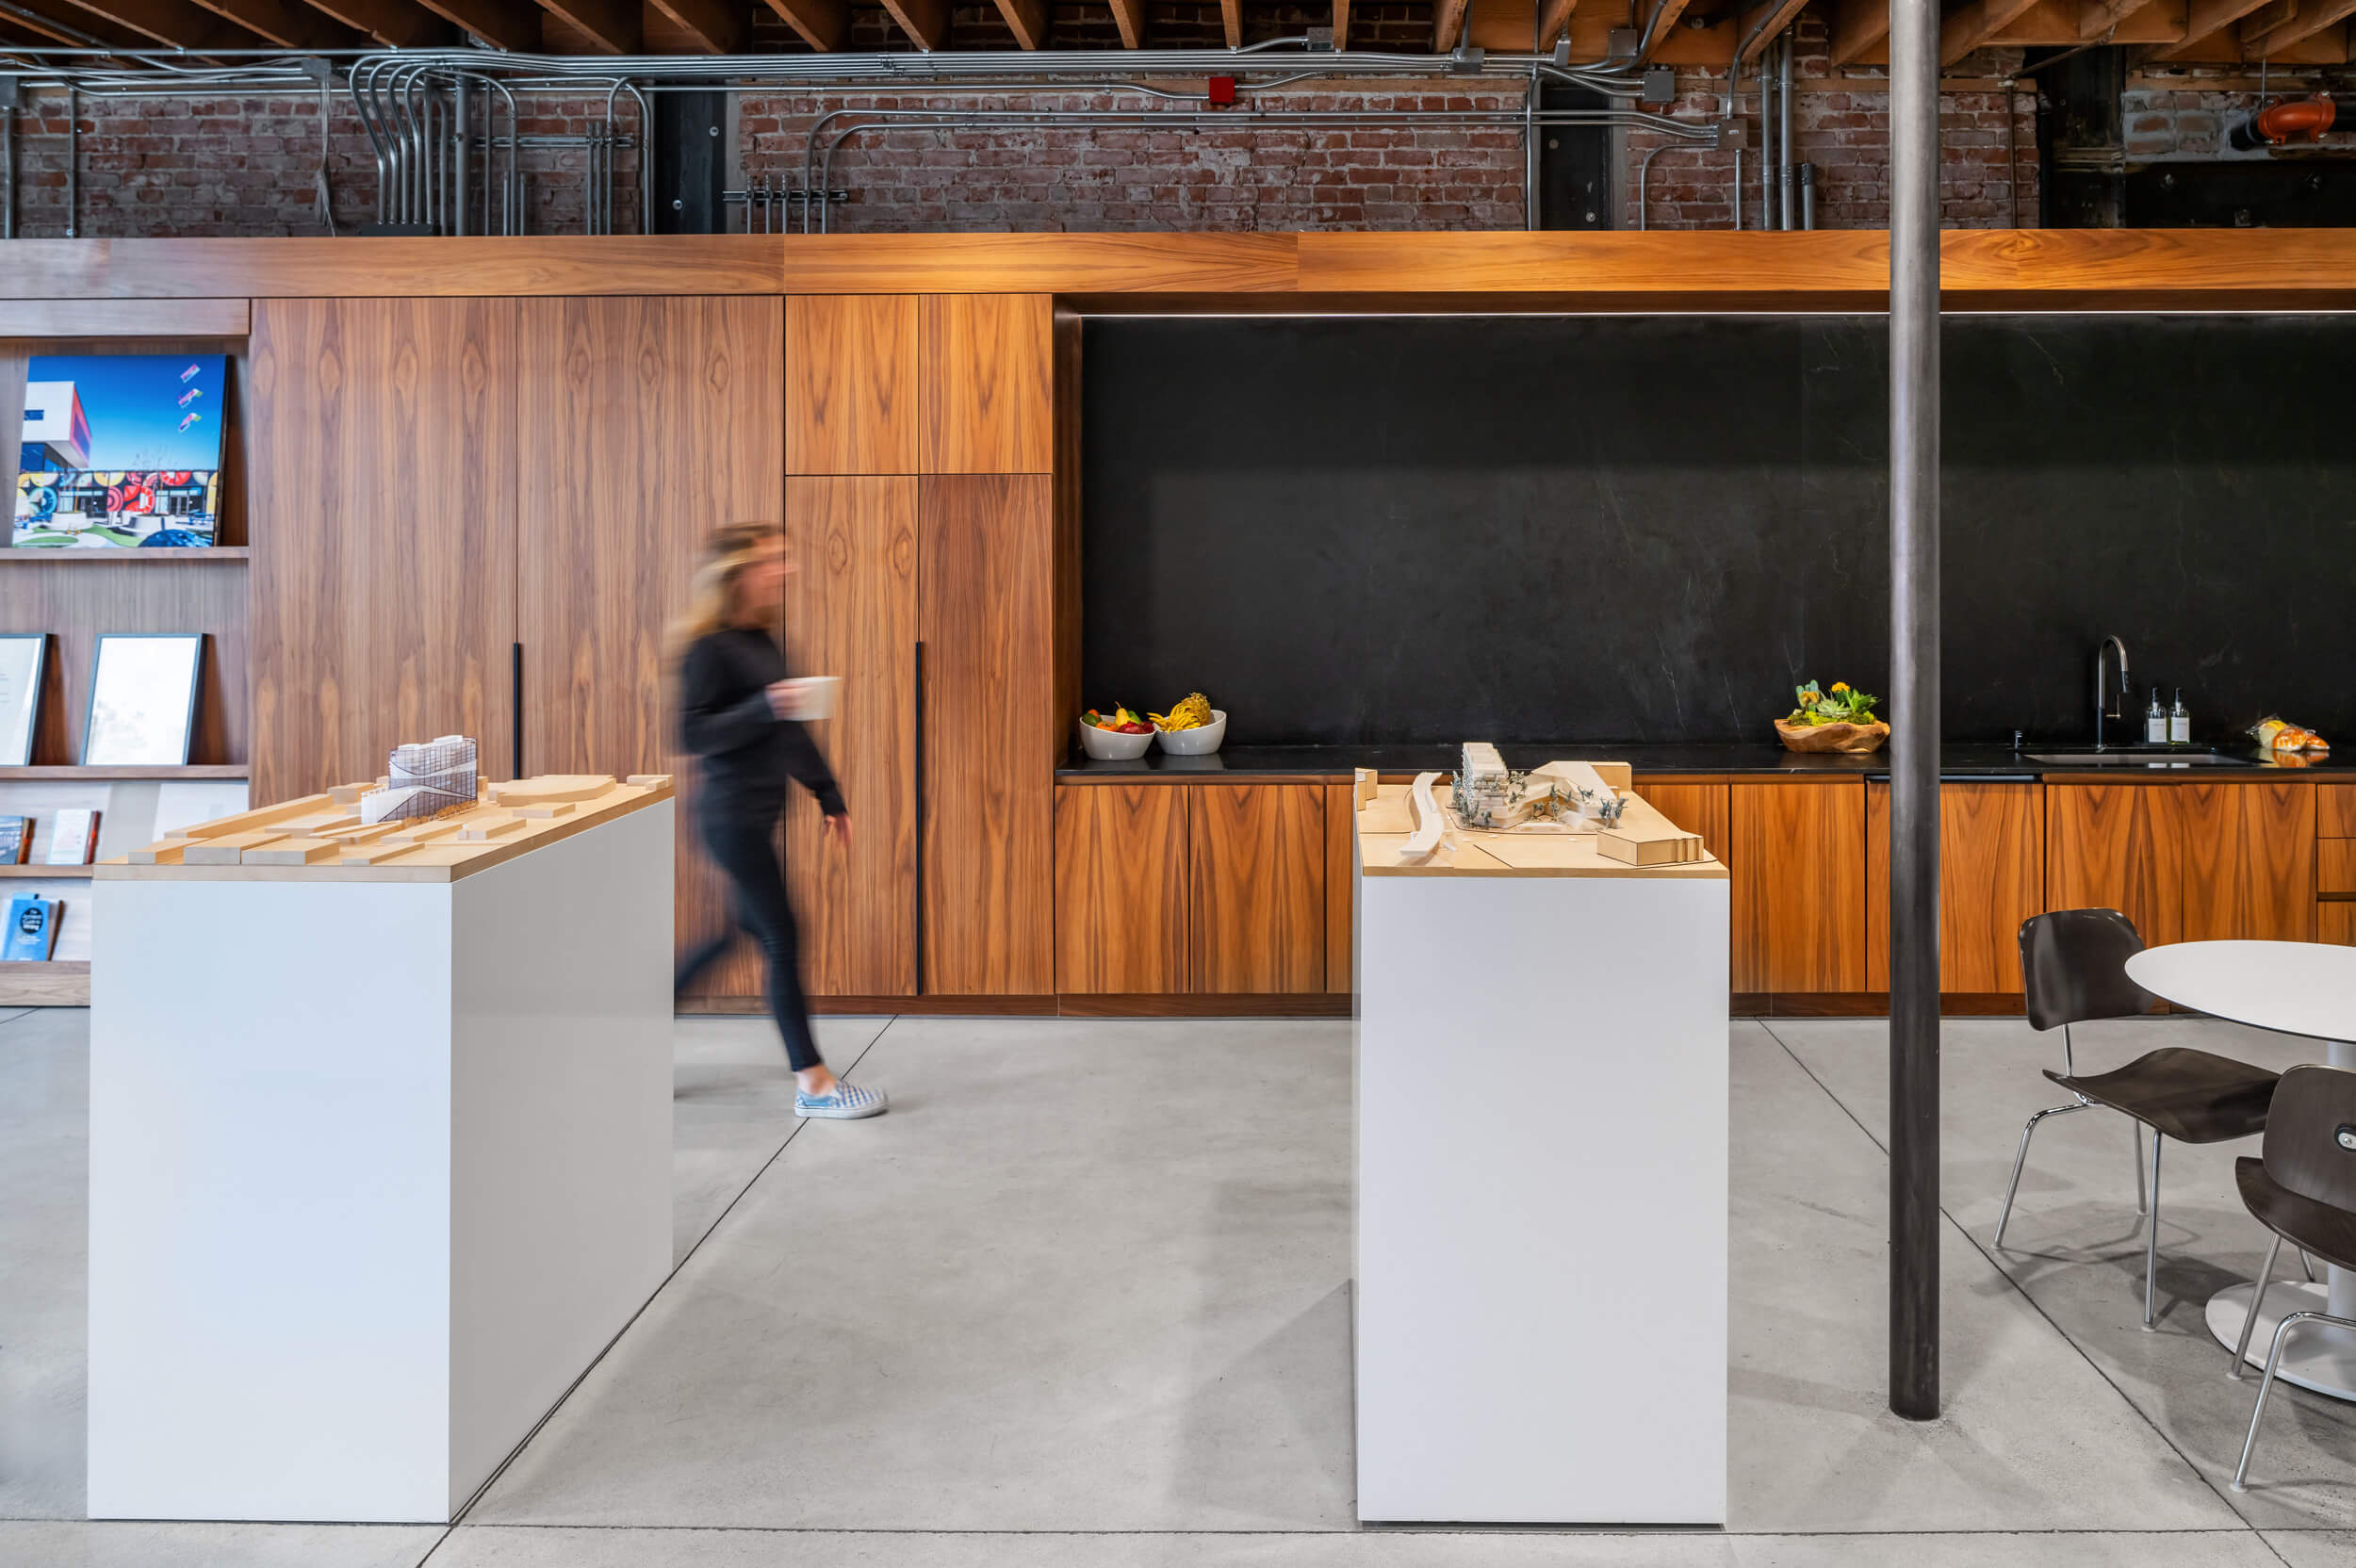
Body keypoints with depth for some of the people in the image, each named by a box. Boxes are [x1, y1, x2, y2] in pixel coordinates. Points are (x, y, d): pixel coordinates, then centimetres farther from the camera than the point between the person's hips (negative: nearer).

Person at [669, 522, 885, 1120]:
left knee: (744, 930, 17)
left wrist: (830, 796, 22)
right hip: (733, 814, -9)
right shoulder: (709, 648, -14)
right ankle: (812, 1082, 4)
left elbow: (791, 731, 20)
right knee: (782, 939, -4)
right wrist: (765, 707, -30)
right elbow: (694, 733, -20)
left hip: (757, 814, 9)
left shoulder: (763, 641, 13)